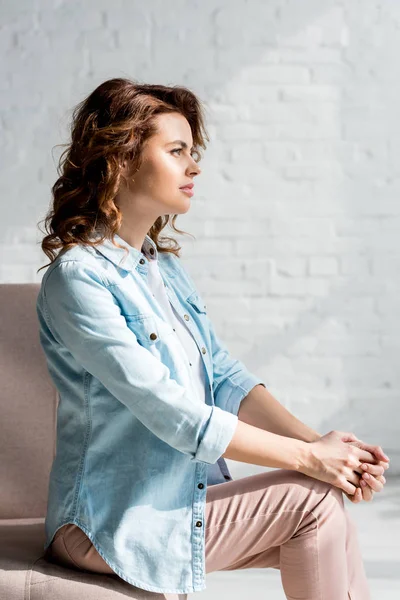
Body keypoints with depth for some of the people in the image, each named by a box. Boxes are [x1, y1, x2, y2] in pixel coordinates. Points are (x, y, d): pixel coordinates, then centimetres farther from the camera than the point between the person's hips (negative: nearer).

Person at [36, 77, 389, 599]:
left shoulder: (166, 267, 11)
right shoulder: (77, 278, -17)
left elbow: (226, 378, 5)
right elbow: (171, 414, -22)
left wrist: (317, 440, -11)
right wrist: (307, 457, -19)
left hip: (190, 493, 7)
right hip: (112, 526, -7)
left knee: (332, 534, -10)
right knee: (313, 500, -15)